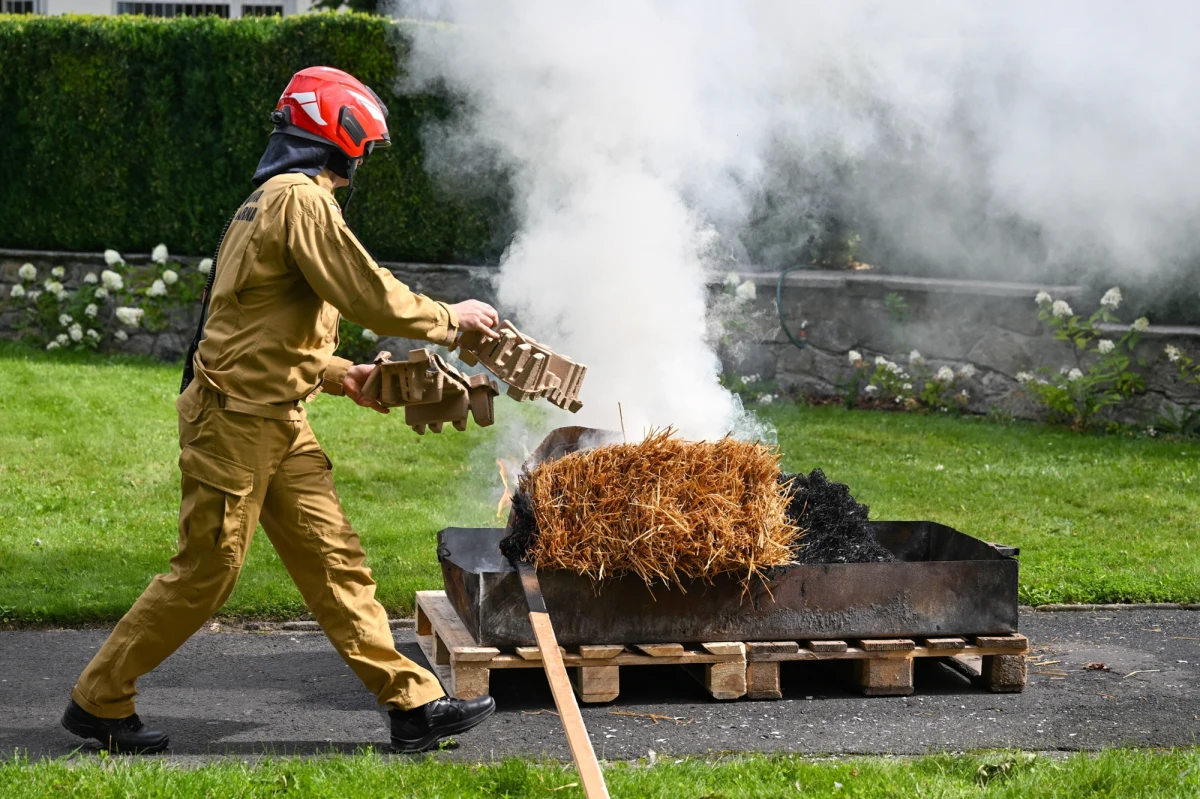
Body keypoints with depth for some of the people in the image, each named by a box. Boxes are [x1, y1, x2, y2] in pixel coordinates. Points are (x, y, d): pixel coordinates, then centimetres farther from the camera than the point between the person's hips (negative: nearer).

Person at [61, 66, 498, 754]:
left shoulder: (280, 198, 18)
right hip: (236, 419, -10)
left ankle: (413, 703, 6)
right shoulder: (301, 198, -15)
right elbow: (369, 296, -20)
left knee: (334, 558, 6)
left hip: (277, 420, 10)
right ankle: (98, 701, 13)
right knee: (206, 573, -1)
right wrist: (450, 319, -7)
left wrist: (338, 374, 18)